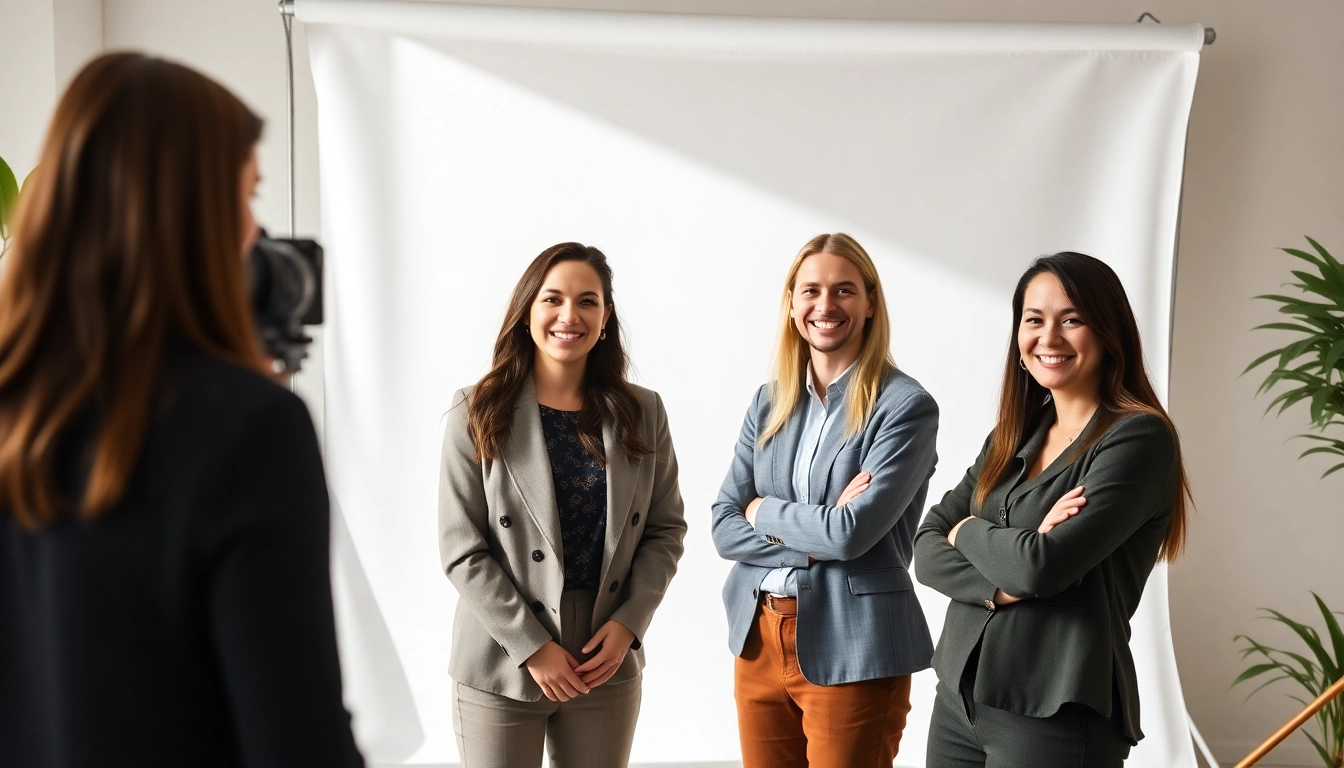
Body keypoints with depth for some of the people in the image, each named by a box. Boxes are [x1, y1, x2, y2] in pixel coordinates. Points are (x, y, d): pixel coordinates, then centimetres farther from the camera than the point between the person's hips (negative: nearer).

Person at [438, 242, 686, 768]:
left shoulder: (642, 413, 3)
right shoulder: (478, 414, -5)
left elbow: (665, 530, 7)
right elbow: (462, 550, -8)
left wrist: (628, 623, -6)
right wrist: (532, 645, -12)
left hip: (607, 664, 2)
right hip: (503, 663, -2)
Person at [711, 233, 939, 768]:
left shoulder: (905, 406, -10)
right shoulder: (770, 401, 8)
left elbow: (854, 533, -20)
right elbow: (723, 528, 2)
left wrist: (763, 510, -4)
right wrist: (813, 537, -13)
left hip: (852, 649, -5)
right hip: (759, 640, 5)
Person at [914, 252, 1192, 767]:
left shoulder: (1140, 437, -11)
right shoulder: (1013, 435, 10)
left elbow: (1044, 567, -22)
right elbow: (927, 549, 3)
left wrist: (967, 530, -2)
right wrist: (1002, 585, -16)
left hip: (1056, 715, -6)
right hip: (958, 696, 6)